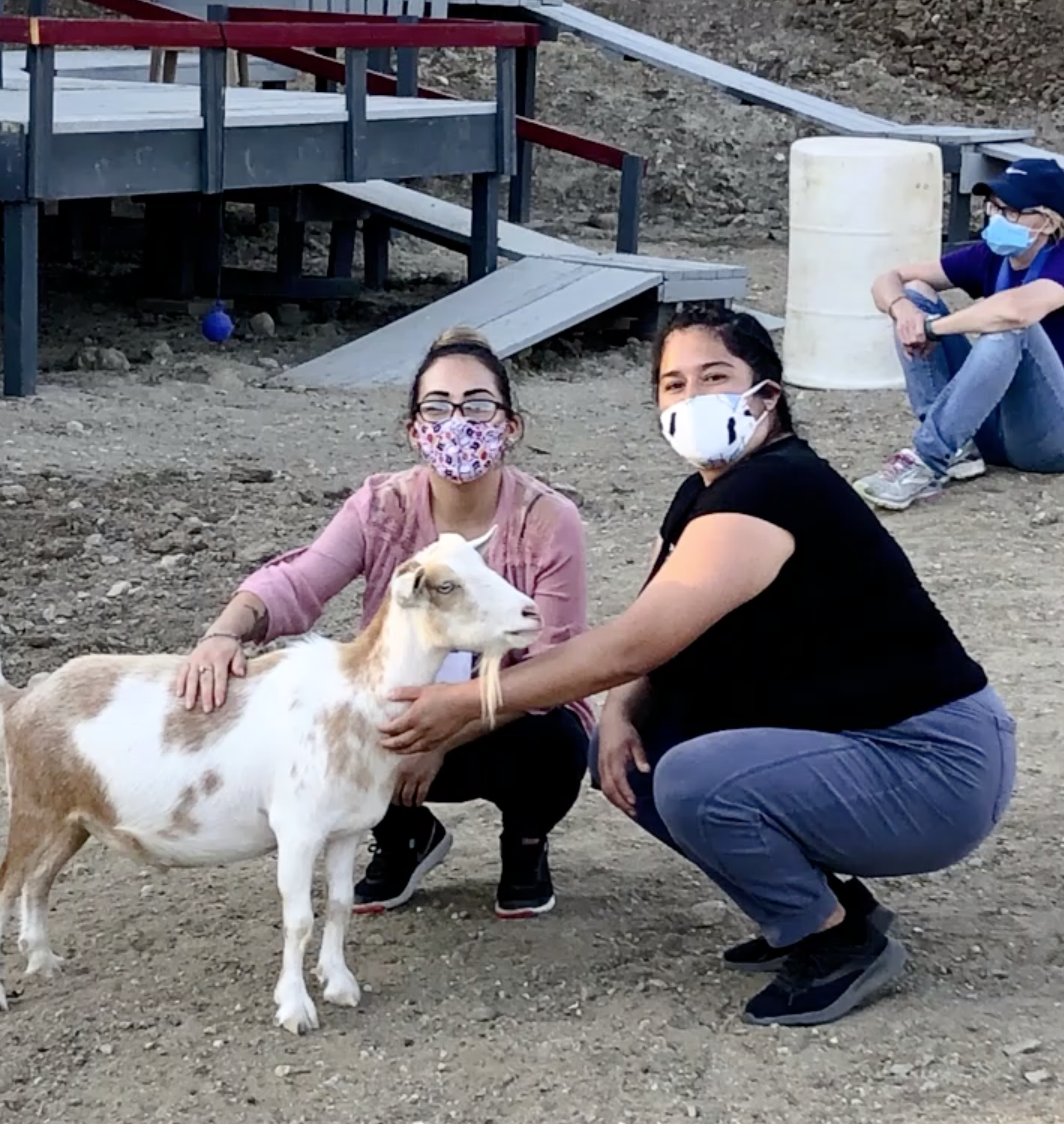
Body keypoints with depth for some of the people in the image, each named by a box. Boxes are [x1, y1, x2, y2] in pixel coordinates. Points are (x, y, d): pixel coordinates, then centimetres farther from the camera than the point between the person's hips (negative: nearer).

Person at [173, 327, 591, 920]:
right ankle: (404, 837, 8)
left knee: (550, 746, -36)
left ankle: (525, 844, 4)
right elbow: (295, 584, -26)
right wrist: (226, 632, -49)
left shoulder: (549, 521, -19)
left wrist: (440, 738, -30)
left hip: (516, 723, -2)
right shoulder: (382, 508, -12)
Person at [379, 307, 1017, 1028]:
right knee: (628, 757, 2)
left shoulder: (773, 491, -22)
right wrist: (622, 711, -13)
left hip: (933, 767, -10)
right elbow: (655, 644, 10)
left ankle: (846, 943, -6)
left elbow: (631, 647, -26)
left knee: (694, 781, -29)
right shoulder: (708, 493, 8)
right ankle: (818, 906, 10)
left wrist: (466, 703, -22)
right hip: (847, 744, 10)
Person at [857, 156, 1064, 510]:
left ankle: (928, 462, -34)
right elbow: (889, 280, 2)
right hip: (991, 425, 7)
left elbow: (1015, 310, -38)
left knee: (1011, 325, -33)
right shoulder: (989, 257, 4)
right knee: (915, 295, -5)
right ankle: (956, 447, -17)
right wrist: (902, 308, -22)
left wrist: (930, 328, -25)